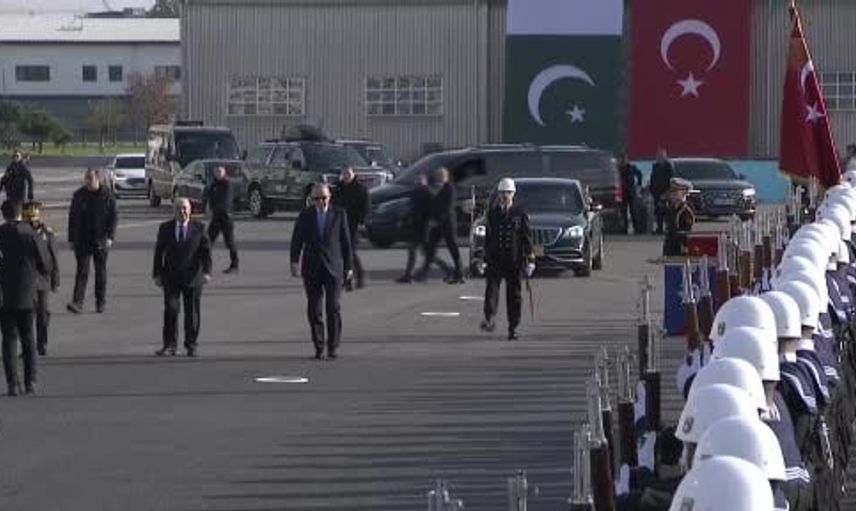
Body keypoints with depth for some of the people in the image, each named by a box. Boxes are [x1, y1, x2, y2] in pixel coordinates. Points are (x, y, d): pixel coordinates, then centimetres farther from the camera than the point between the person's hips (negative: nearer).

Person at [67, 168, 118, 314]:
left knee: (101, 271, 9)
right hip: (82, 240, 0)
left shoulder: (107, 195, -2)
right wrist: (71, 239, 3)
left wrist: (110, 237, -11)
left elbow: (114, 216, -1)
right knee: (82, 270, -8)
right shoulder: (79, 195, 2)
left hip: (101, 240, 0)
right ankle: (77, 302, -14)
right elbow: (72, 217, 7)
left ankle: (101, 302, 18)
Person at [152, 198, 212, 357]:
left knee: (192, 312, 5)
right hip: (171, 277, 1)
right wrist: (157, 274, 3)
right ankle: (169, 345, -4)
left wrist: (206, 272, -14)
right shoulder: (165, 228, 5)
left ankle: (191, 344, 16)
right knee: (170, 309, -8)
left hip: (192, 277, 0)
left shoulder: (199, 228, 1)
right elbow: (159, 252, 8)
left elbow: (206, 251, -2)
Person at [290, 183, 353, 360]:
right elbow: (296, 240, 2)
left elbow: (346, 241, 6)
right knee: (314, 309, 1)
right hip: (311, 268, 1)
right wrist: (295, 261, -12)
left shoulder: (339, 214, 3)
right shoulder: (305, 215, 5)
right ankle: (319, 348, 8)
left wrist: (348, 266, 5)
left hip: (333, 267, -1)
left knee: (333, 308, -7)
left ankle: (333, 347, 1)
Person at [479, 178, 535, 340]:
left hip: (514, 260, -1)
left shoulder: (520, 214, 4)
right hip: (495, 260, 1)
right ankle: (489, 319, -27)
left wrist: (530, 259, -5)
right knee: (491, 289, -17)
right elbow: (487, 237, 12)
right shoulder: (492, 213, 9)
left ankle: (513, 328, 10)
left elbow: (527, 237, 2)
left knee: (514, 294, 3)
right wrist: (485, 257, 8)